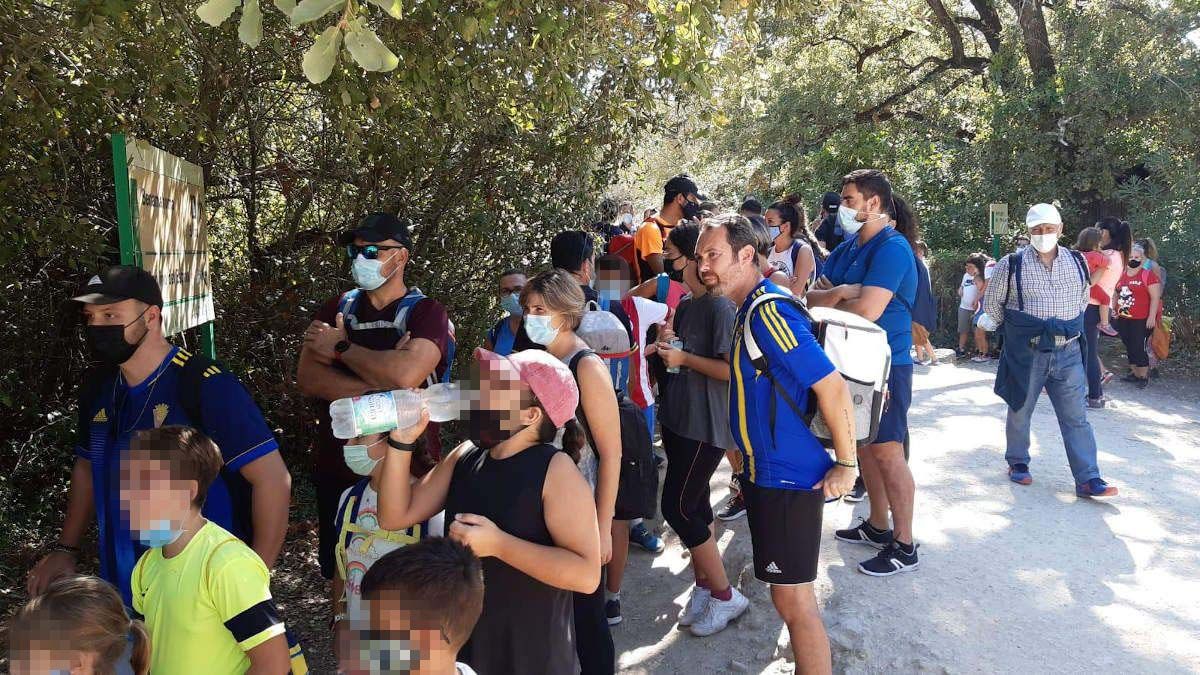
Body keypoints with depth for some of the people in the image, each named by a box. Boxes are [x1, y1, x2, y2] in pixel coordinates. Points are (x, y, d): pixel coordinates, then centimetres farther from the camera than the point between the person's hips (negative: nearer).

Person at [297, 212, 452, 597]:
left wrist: (341, 348, -12)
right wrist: (380, 382, -18)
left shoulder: (426, 313, -6)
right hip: (337, 468, 4)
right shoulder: (337, 308, 8)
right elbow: (307, 378, -6)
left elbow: (406, 373, -26)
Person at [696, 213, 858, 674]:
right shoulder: (750, 309, 9)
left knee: (792, 598, -1)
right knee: (788, 593, 20)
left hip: (789, 479, -10)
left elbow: (831, 386, -24)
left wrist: (846, 464, -19)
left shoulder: (769, 312, -22)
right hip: (765, 473, 10)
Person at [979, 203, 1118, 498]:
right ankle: (1017, 463, 29)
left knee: (1075, 417, 1)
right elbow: (992, 303, 4)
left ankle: (1087, 479, 4)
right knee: (1020, 411, 10)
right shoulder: (1011, 264, -6)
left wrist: (1069, 328, 17)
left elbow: (1083, 297, 21)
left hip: (1068, 352, 3)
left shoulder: (1077, 262, 5)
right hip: (1026, 353, -2)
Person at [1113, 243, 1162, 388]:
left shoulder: (1148, 275, -9)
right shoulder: (1121, 275, 9)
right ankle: (1135, 373, 25)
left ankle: (1144, 376, 10)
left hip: (1141, 320, -6)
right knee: (1129, 347, 13)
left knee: (1139, 348, -4)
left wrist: (1152, 317, -16)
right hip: (1123, 319, 6)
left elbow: (1155, 297, -12)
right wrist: (1116, 311, 17)